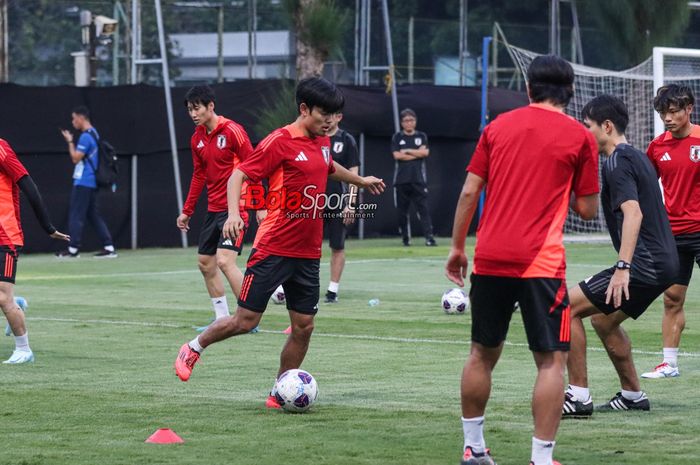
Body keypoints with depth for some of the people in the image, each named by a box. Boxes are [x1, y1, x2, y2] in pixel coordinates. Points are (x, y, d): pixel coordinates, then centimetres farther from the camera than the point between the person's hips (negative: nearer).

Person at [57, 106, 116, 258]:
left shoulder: (85, 136, -16)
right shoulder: (93, 133, 15)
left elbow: (75, 158, -16)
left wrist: (70, 141, -8)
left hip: (83, 183, -10)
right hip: (91, 182, 10)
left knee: (76, 215, -4)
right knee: (94, 215, 10)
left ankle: (73, 249, -2)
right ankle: (109, 247, 5)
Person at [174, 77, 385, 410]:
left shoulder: (322, 142, 11)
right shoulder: (281, 142, -12)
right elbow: (239, 174, -13)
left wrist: (360, 180, 48)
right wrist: (233, 213, -27)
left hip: (308, 254, 7)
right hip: (273, 249, -7)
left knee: (304, 327, 3)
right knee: (245, 320, -4)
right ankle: (194, 348, 21)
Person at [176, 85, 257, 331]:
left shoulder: (232, 131, -14)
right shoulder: (197, 138, 9)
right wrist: (187, 211, 18)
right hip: (213, 209, 9)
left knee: (225, 260, -18)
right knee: (205, 262, 9)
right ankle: (222, 318, 19)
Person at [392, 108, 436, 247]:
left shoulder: (421, 137, 12)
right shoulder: (397, 138, 9)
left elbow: (425, 152, -5)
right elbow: (397, 155, -6)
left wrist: (407, 151, -4)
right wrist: (417, 154, -3)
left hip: (419, 179, -1)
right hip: (401, 180, 1)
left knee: (423, 208, -10)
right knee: (402, 210, 3)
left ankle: (429, 236, -17)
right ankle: (406, 238, 12)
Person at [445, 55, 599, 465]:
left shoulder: (498, 127, 10)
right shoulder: (580, 137, 0)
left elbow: (469, 192, 8)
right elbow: (588, 209, 3)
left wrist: (457, 247, 15)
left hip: (490, 258, 4)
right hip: (541, 262, -4)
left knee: (483, 354, 16)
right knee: (552, 361, 1)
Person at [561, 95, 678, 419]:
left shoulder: (617, 162, -12)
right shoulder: (636, 157, 19)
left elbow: (633, 213, -24)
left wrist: (623, 268, -31)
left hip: (645, 265, -10)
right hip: (663, 262, 10)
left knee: (567, 306, -8)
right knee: (603, 320, 26)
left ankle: (579, 397, -8)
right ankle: (633, 395, 30)